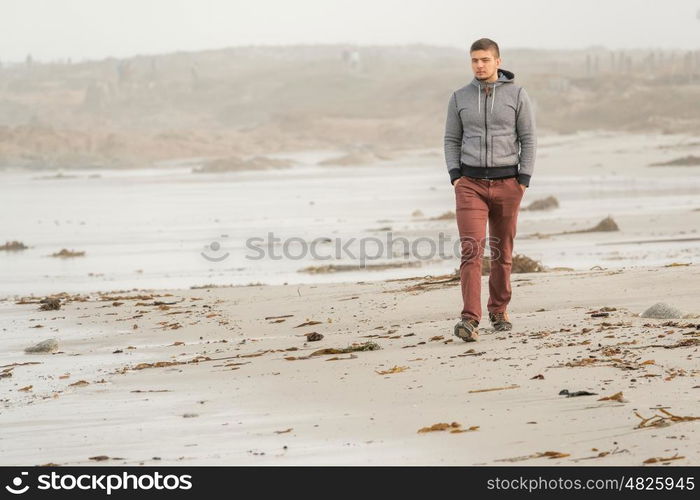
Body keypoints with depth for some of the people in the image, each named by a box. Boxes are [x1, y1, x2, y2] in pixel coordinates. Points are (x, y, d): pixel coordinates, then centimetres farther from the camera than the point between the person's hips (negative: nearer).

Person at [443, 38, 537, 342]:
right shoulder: (460, 97, 4)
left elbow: (528, 140, 1)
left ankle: (499, 312, 26)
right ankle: (470, 320, -20)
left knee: (502, 252, 9)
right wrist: (455, 176, -4)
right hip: (470, 183, 0)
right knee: (471, 250, -13)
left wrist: (523, 180, -7)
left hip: (507, 183, 0)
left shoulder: (517, 95, 0)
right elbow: (452, 140, 9)